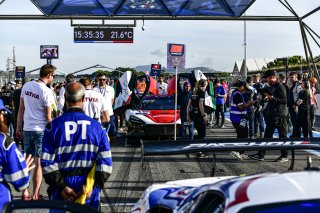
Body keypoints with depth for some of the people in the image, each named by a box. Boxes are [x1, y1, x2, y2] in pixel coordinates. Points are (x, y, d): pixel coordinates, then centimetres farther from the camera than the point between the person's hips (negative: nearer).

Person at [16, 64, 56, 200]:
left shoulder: (26, 86, 4)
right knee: (39, 163, 2)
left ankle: (25, 193, 17)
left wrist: (18, 128, 14)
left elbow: (21, 109, 8)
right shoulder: (47, 92, -13)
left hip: (27, 129, 5)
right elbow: (48, 116, -12)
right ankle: (35, 195, 6)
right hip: (41, 130, -5)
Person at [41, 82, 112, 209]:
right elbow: (105, 162, -7)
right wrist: (93, 186, -7)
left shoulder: (53, 126, -4)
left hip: (62, 192, 0)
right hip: (89, 190, 0)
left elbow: (47, 163, -9)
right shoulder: (96, 126, -2)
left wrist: (62, 187, -7)